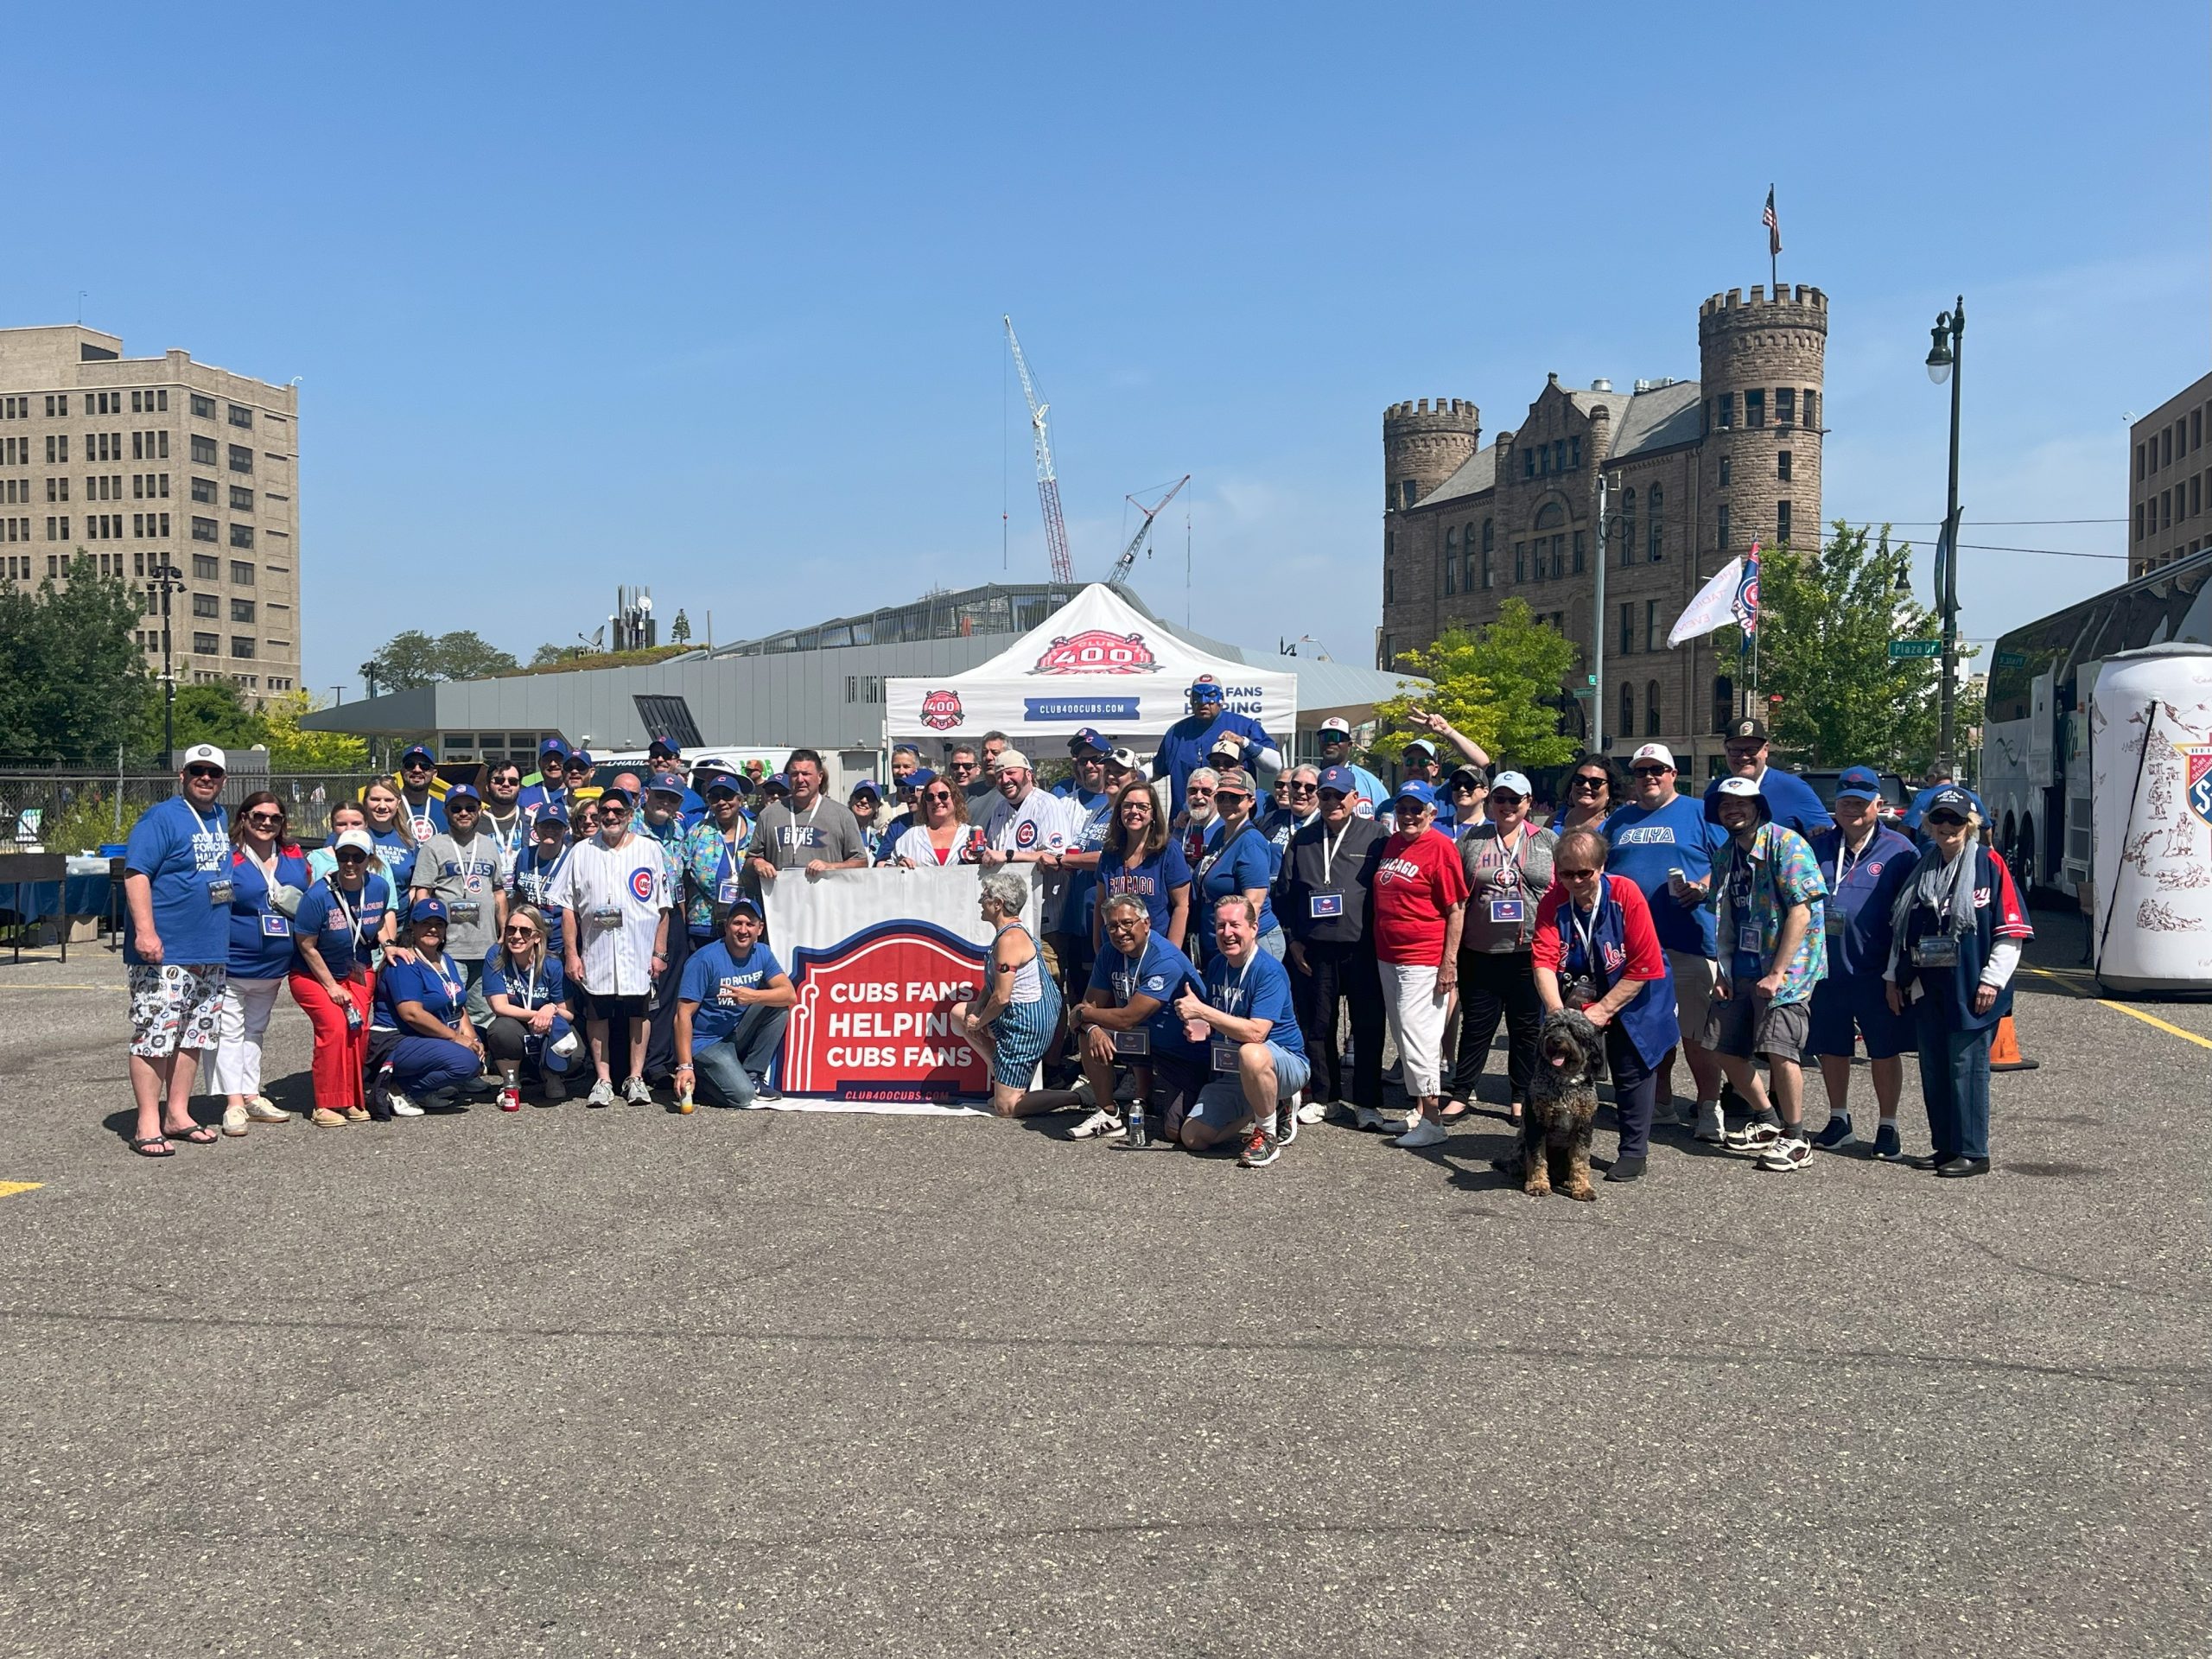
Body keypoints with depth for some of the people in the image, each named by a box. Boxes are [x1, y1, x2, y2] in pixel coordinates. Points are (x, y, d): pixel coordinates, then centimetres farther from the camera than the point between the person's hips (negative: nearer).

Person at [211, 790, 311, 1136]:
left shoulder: (295, 859, 6)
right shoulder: (227, 859, -12)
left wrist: (298, 904, -3)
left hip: (274, 965, 6)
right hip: (233, 963, -6)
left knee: (255, 1029, 17)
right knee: (230, 1031, -2)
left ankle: (251, 1096, 26)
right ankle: (234, 1103, -1)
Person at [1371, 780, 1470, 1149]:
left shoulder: (1440, 848, -11)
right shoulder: (1391, 844, 11)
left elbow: (1456, 910, -13)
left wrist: (1449, 962, -17)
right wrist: (1380, 950, 17)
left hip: (1423, 961, -8)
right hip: (1388, 957, 8)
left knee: (1416, 1037, -9)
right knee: (1402, 1036, 13)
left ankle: (1430, 1121, -3)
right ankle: (1415, 1109, 23)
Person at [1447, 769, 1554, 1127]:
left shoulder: (1548, 842, 6)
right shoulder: (1471, 840, 7)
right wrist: (1452, 947, 1)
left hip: (1530, 953, 0)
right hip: (1480, 953, 0)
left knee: (1527, 1029, 8)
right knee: (1476, 1026, 6)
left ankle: (1521, 1099, 19)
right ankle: (1460, 1095, 14)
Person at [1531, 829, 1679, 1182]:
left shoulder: (1626, 895, -23)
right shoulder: (1552, 903, -15)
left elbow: (1644, 967, -22)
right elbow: (1544, 961, -25)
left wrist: (1603, 1010, -23)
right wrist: (1558, 1012, -39)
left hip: (1630, 993, -2)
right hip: (1575, 992, 3)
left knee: (1631, 1069, 1)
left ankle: (1634, 1151, 14)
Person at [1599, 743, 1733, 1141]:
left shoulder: (1698, 813, 6)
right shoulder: (1619, 820, 18)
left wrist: (1704, 886, -14)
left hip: (1688, 941, -4)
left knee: (1696, 1030, -5)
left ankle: (1708, 1108, 3)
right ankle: (1660, 1103, 21)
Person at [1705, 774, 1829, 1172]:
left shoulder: (1786, 844, -11)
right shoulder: (1725, 857, 12)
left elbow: (1800, 914, -16)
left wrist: (1776, 974, -19)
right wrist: (1724, 972, 7)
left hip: (1787, 965, -8)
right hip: (1743, 968, 8)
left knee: (1778, 1047, -18)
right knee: (1725, 1046, 7)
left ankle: (1795, 1140, -1)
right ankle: (1768, 1121, 27)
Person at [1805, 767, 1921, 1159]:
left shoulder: (1899, 851, -3)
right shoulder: (1818, 847, 8)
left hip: (1876, 974, -4)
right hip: (1825, 969, 4)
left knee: (1884, 1051, 6)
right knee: (1831, 1048, 13)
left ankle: (1887, 1127, 19)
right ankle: (1839, 1119, 29)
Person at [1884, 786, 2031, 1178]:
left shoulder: (1988, 863, -4)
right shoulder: (1922, 868, 13)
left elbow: (2011, 929, -7)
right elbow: (1901, 928, 20)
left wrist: (1992, 981, -12)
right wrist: (1894, 976, 15)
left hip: (1971, 990, -6)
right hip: (1926, 988, 6)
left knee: (1966, 1067, -3)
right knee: (1933, 1068, 9)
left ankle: (1972, 1152, 5)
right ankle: (1944, 1146, 19)